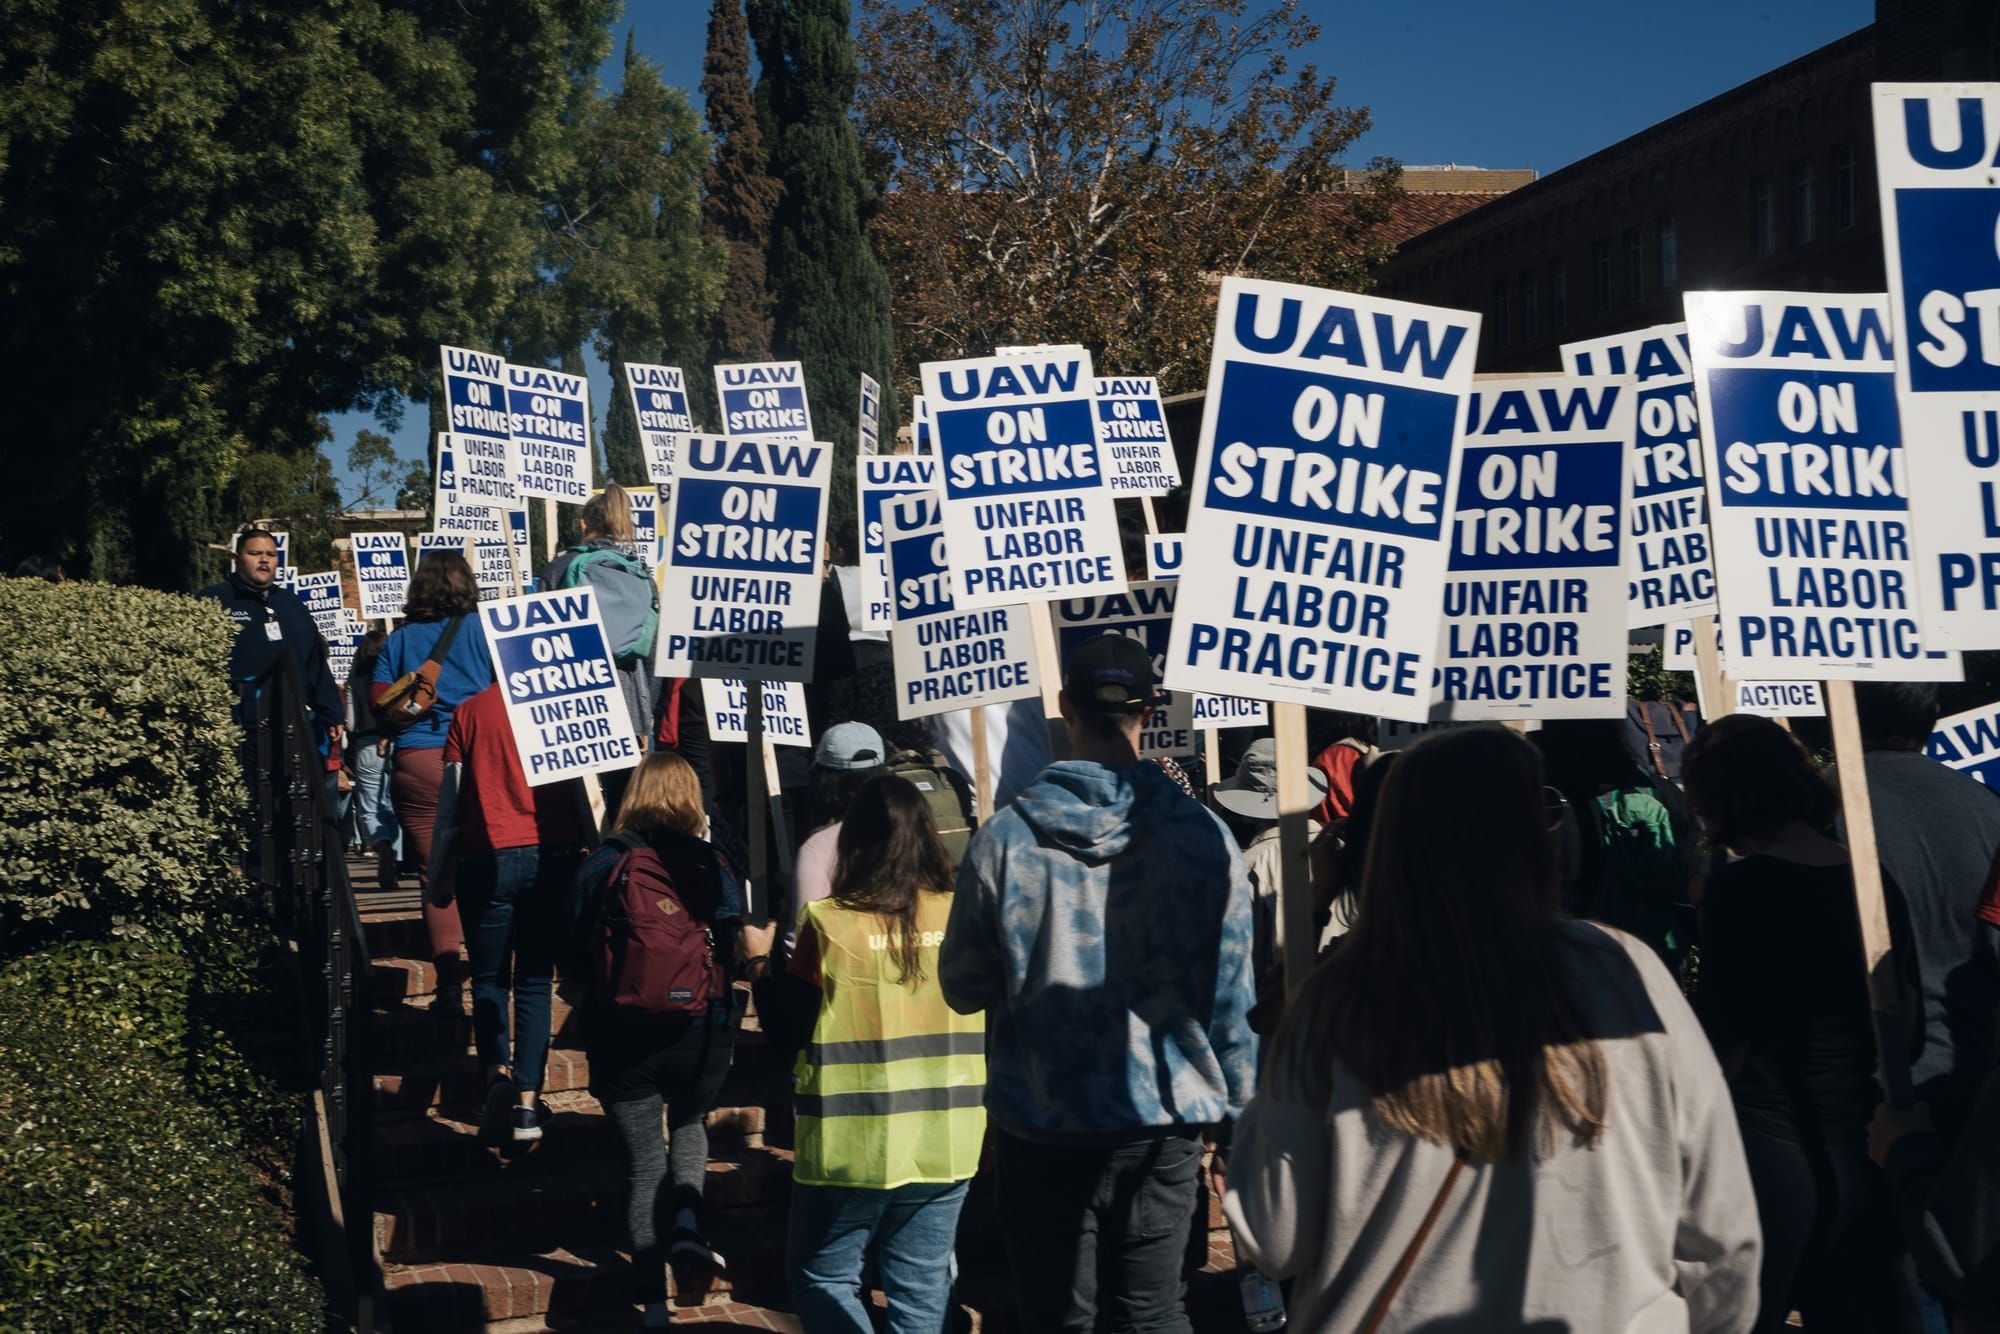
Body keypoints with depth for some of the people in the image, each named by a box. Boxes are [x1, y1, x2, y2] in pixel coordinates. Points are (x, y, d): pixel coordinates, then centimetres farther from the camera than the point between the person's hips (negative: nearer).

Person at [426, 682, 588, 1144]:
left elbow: (449, 801, 6)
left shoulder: (469, 712, 5)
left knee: (489, 979, 12)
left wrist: (437, 879, 13)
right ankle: (527, 1102, 2)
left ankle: (497, 1069, -12)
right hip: (552, 857, 1)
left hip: (486, 859, 0)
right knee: (535, 981, 9)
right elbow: (584, 791, 4)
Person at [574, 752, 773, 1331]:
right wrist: (756, 956, 16)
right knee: (689, 1125, 28)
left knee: (643, 1161, 9)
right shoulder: (713, 866, -5)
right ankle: (686, 1222, 5)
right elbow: (736, 957, -7)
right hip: (700, 1036, 0)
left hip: (624, 1040, 0)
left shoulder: (600, 866, -2)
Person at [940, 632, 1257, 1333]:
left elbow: (963, 987, -2)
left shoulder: (1003, 838, -11)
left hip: (1041, 1123, 0)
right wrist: (1235, 1104, 9)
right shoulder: (1203, 836, -9)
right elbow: (1232, 996, -5)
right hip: (1165, 1120, 1)